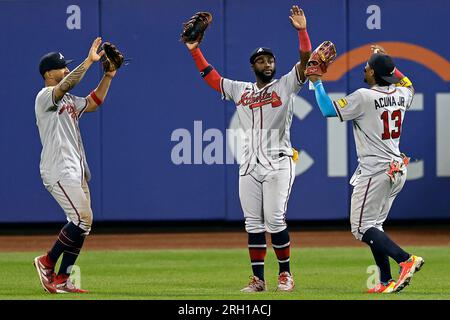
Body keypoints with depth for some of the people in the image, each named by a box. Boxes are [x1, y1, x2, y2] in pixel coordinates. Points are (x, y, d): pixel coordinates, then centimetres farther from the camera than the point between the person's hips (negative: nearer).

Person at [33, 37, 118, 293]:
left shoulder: (68, 100, 21)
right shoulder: (45, 97, -7)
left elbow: (92, 103, 22)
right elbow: (67, 84, -24)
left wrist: (108, 77, 12)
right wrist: (89, 61, -26)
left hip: (76, 171, 10)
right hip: (59, 170, -10)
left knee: (82, 224, 5)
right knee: (83, 219, -17)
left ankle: (62, 279, 6)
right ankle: (47, 262, -5)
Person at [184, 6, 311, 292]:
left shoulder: (286, 86, 4)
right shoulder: (240, 90, 16)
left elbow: (305, 61, -9)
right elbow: (211, 77, 22)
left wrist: (302, 31, -21)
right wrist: (195, 51, 14)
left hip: (278, 165, -4)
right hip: (249, 168, 4)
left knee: (275, 220, -10)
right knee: (253, 224, 3)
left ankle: (285, 274, 4)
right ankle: (258, 279, 7)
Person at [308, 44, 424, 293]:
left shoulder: (364, 97, -15)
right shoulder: (401, 94, 6)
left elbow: (328, 110, -11)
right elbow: (407, 83, 32)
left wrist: (317, 83, 0)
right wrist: (386, 61, 36)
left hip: (375, 172, -8)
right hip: (397, 170, 8)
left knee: (362, 228, -4)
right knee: (373, 226, 15)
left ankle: (406, 259, -22)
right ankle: (386, 283, 8)